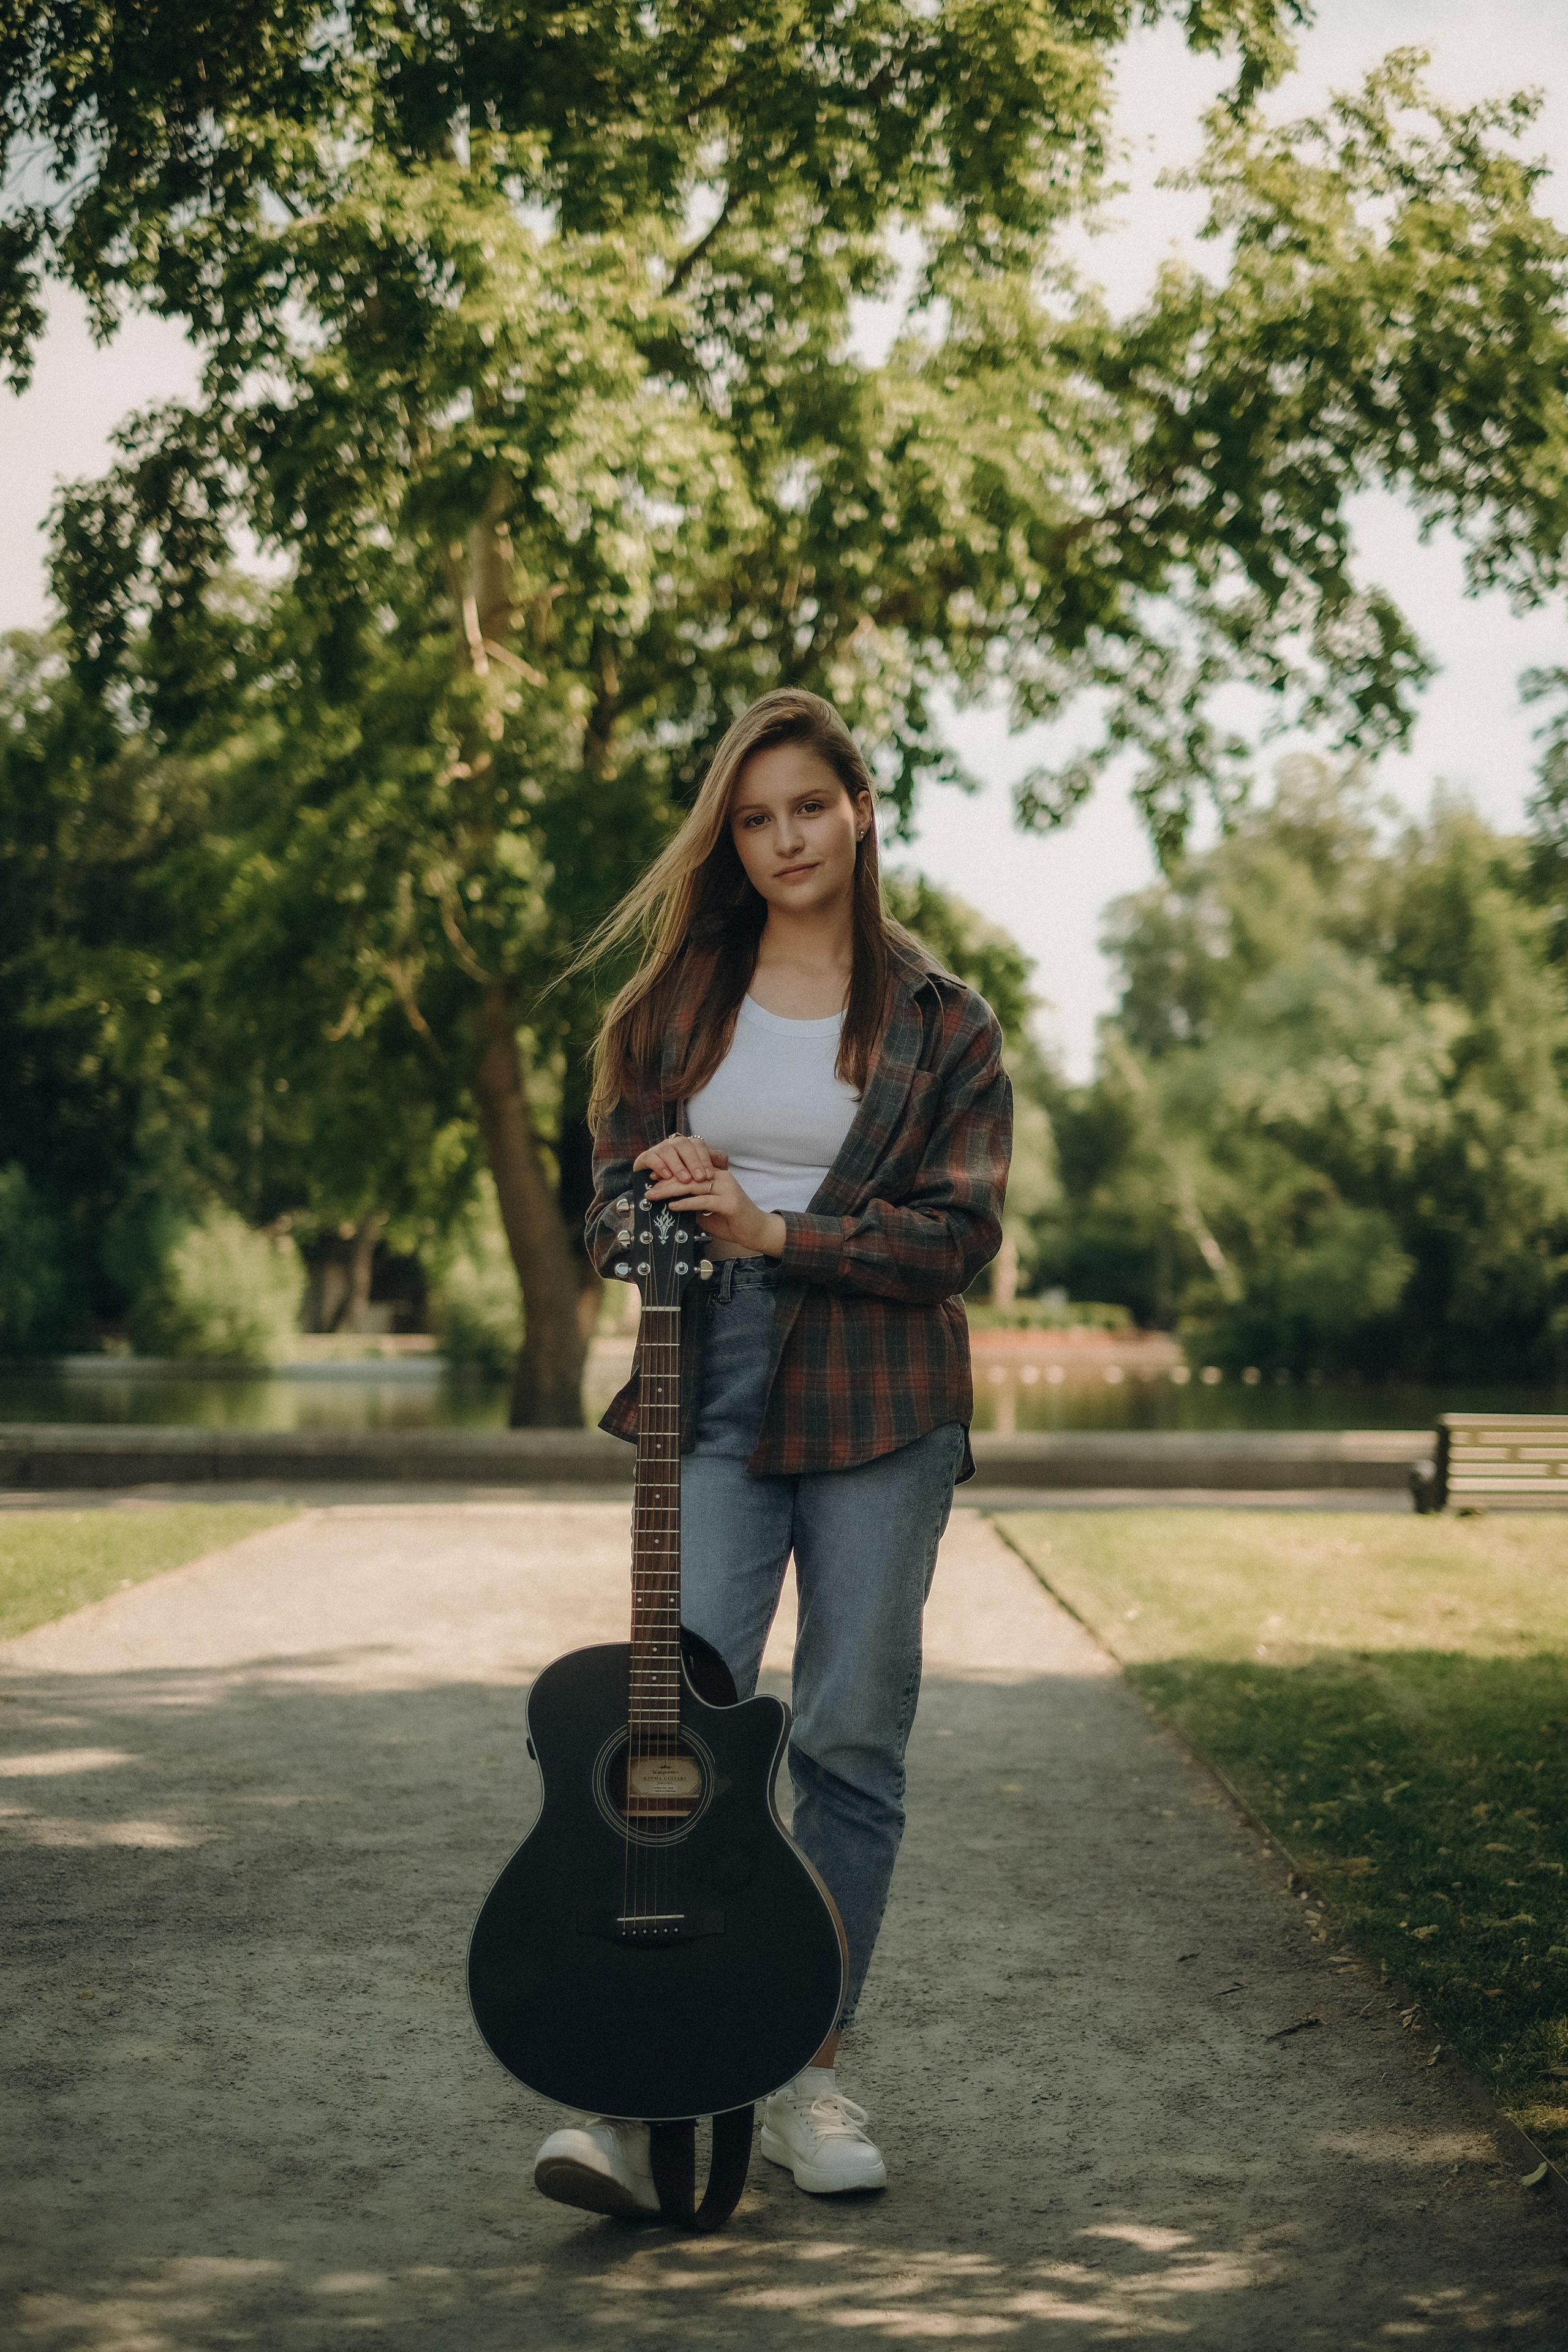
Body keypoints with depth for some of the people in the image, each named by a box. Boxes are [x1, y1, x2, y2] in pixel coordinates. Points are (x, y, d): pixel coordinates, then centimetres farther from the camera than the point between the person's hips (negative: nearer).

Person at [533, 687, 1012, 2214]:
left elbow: (960, 1231, -4)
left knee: (852, 1739, 3)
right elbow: (610, 1202, 12)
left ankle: (810, 2076, 15)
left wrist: (775, 1231, -14)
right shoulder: (674, 1004, 11)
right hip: (710, 1398, 1)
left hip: (879, 1408, 0)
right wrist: (662, 1204, -11)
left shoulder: (940, 1025, 4)